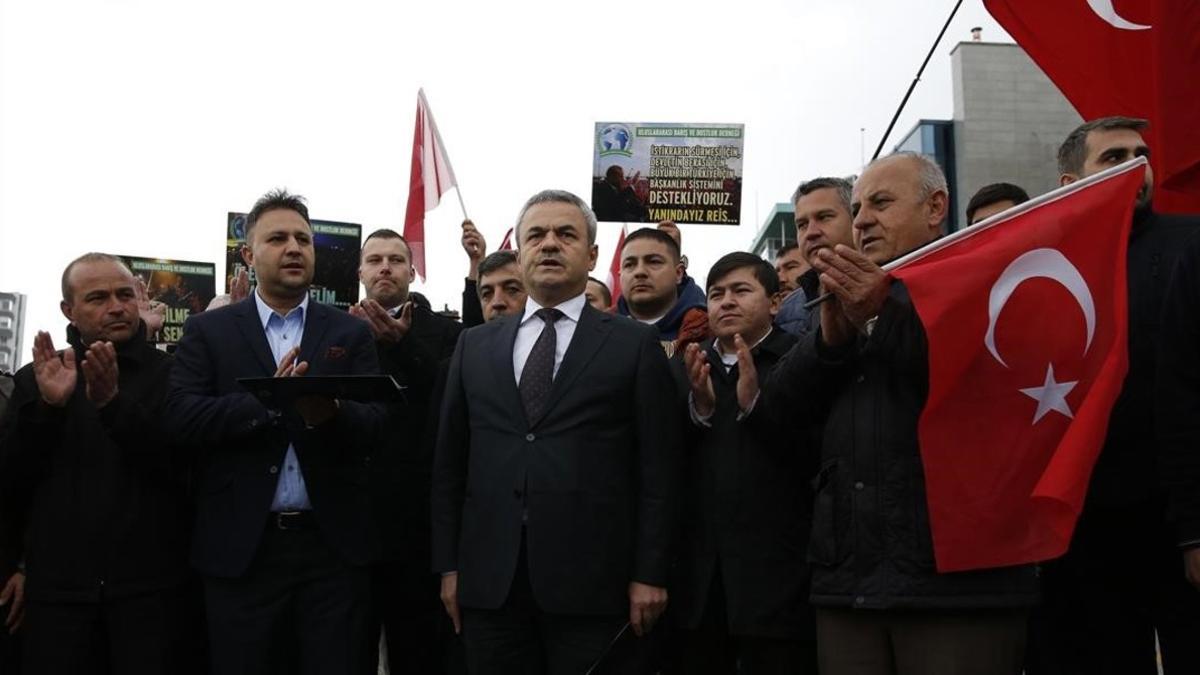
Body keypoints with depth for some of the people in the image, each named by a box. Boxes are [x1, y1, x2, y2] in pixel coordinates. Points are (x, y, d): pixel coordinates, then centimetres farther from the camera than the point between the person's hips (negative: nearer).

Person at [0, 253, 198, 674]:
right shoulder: (36, 379, 10)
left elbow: (182, 464, -9)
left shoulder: (171, 375, 3)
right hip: (57, 587, 2)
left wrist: (113, 402, -20)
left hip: (154, 585, -2)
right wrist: (47, 405, -10)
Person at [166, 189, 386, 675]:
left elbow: (375, 427, -2)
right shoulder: (207, 331, 7)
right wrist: (271, 399, -20)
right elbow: (182, 417, -6)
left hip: (334, 545, 1)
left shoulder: (351, 333, 9)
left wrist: (327, 412, -25)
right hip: (241, 547, 0)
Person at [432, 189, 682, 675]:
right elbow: (450, 461, 12)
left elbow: (658, 468, -1)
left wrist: (650, 575, -6)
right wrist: (449, 565, 8)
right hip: (489, 581, 3)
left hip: (591, 581, -3)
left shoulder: (635, 346, 3)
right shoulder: (475, 346, 13)